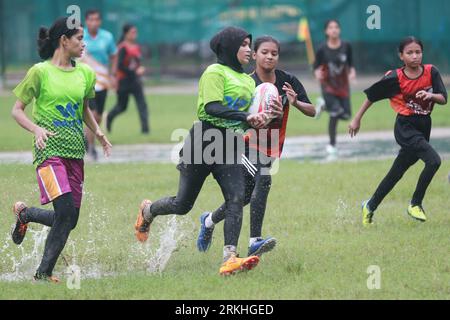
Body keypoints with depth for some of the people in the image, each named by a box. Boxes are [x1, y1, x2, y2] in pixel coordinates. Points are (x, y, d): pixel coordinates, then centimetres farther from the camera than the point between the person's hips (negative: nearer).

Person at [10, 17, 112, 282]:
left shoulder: (85, 73, 12)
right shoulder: (40, 72, -3)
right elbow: (17, 110, 0)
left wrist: (98, 131, 10)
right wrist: (36, 129, -18)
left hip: (75, 151, 6)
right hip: (49, 149, -6)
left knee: (70, 220, 4)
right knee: (66, 210, -21)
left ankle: (25, 213, 32)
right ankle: (44, 272, -8)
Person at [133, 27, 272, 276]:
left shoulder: (248, 81, 16)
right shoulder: (215, 73, -8)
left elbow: (247, 114, 26)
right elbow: (212, 107, -22)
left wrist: (257, 122, 3)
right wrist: (246, 118, -30)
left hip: (229, 147, 6)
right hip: (204, 142, -6)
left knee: (236, 199, -15)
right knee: (183, 204, 4)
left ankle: (230, 259, -22)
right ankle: (148, 211, 36)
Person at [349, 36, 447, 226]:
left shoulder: (431, 72, -3)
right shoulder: (395, 78, -13)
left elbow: (443, 99, -5)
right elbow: (372, 96, -1)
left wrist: (431, 95, -27)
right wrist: (357, 119, 4)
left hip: (424, 127, 5)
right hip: (406, 127, -5)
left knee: (396, 173, 14)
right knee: (434, 161, -24)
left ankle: (370, 207, 29)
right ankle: (416, 204, -10)